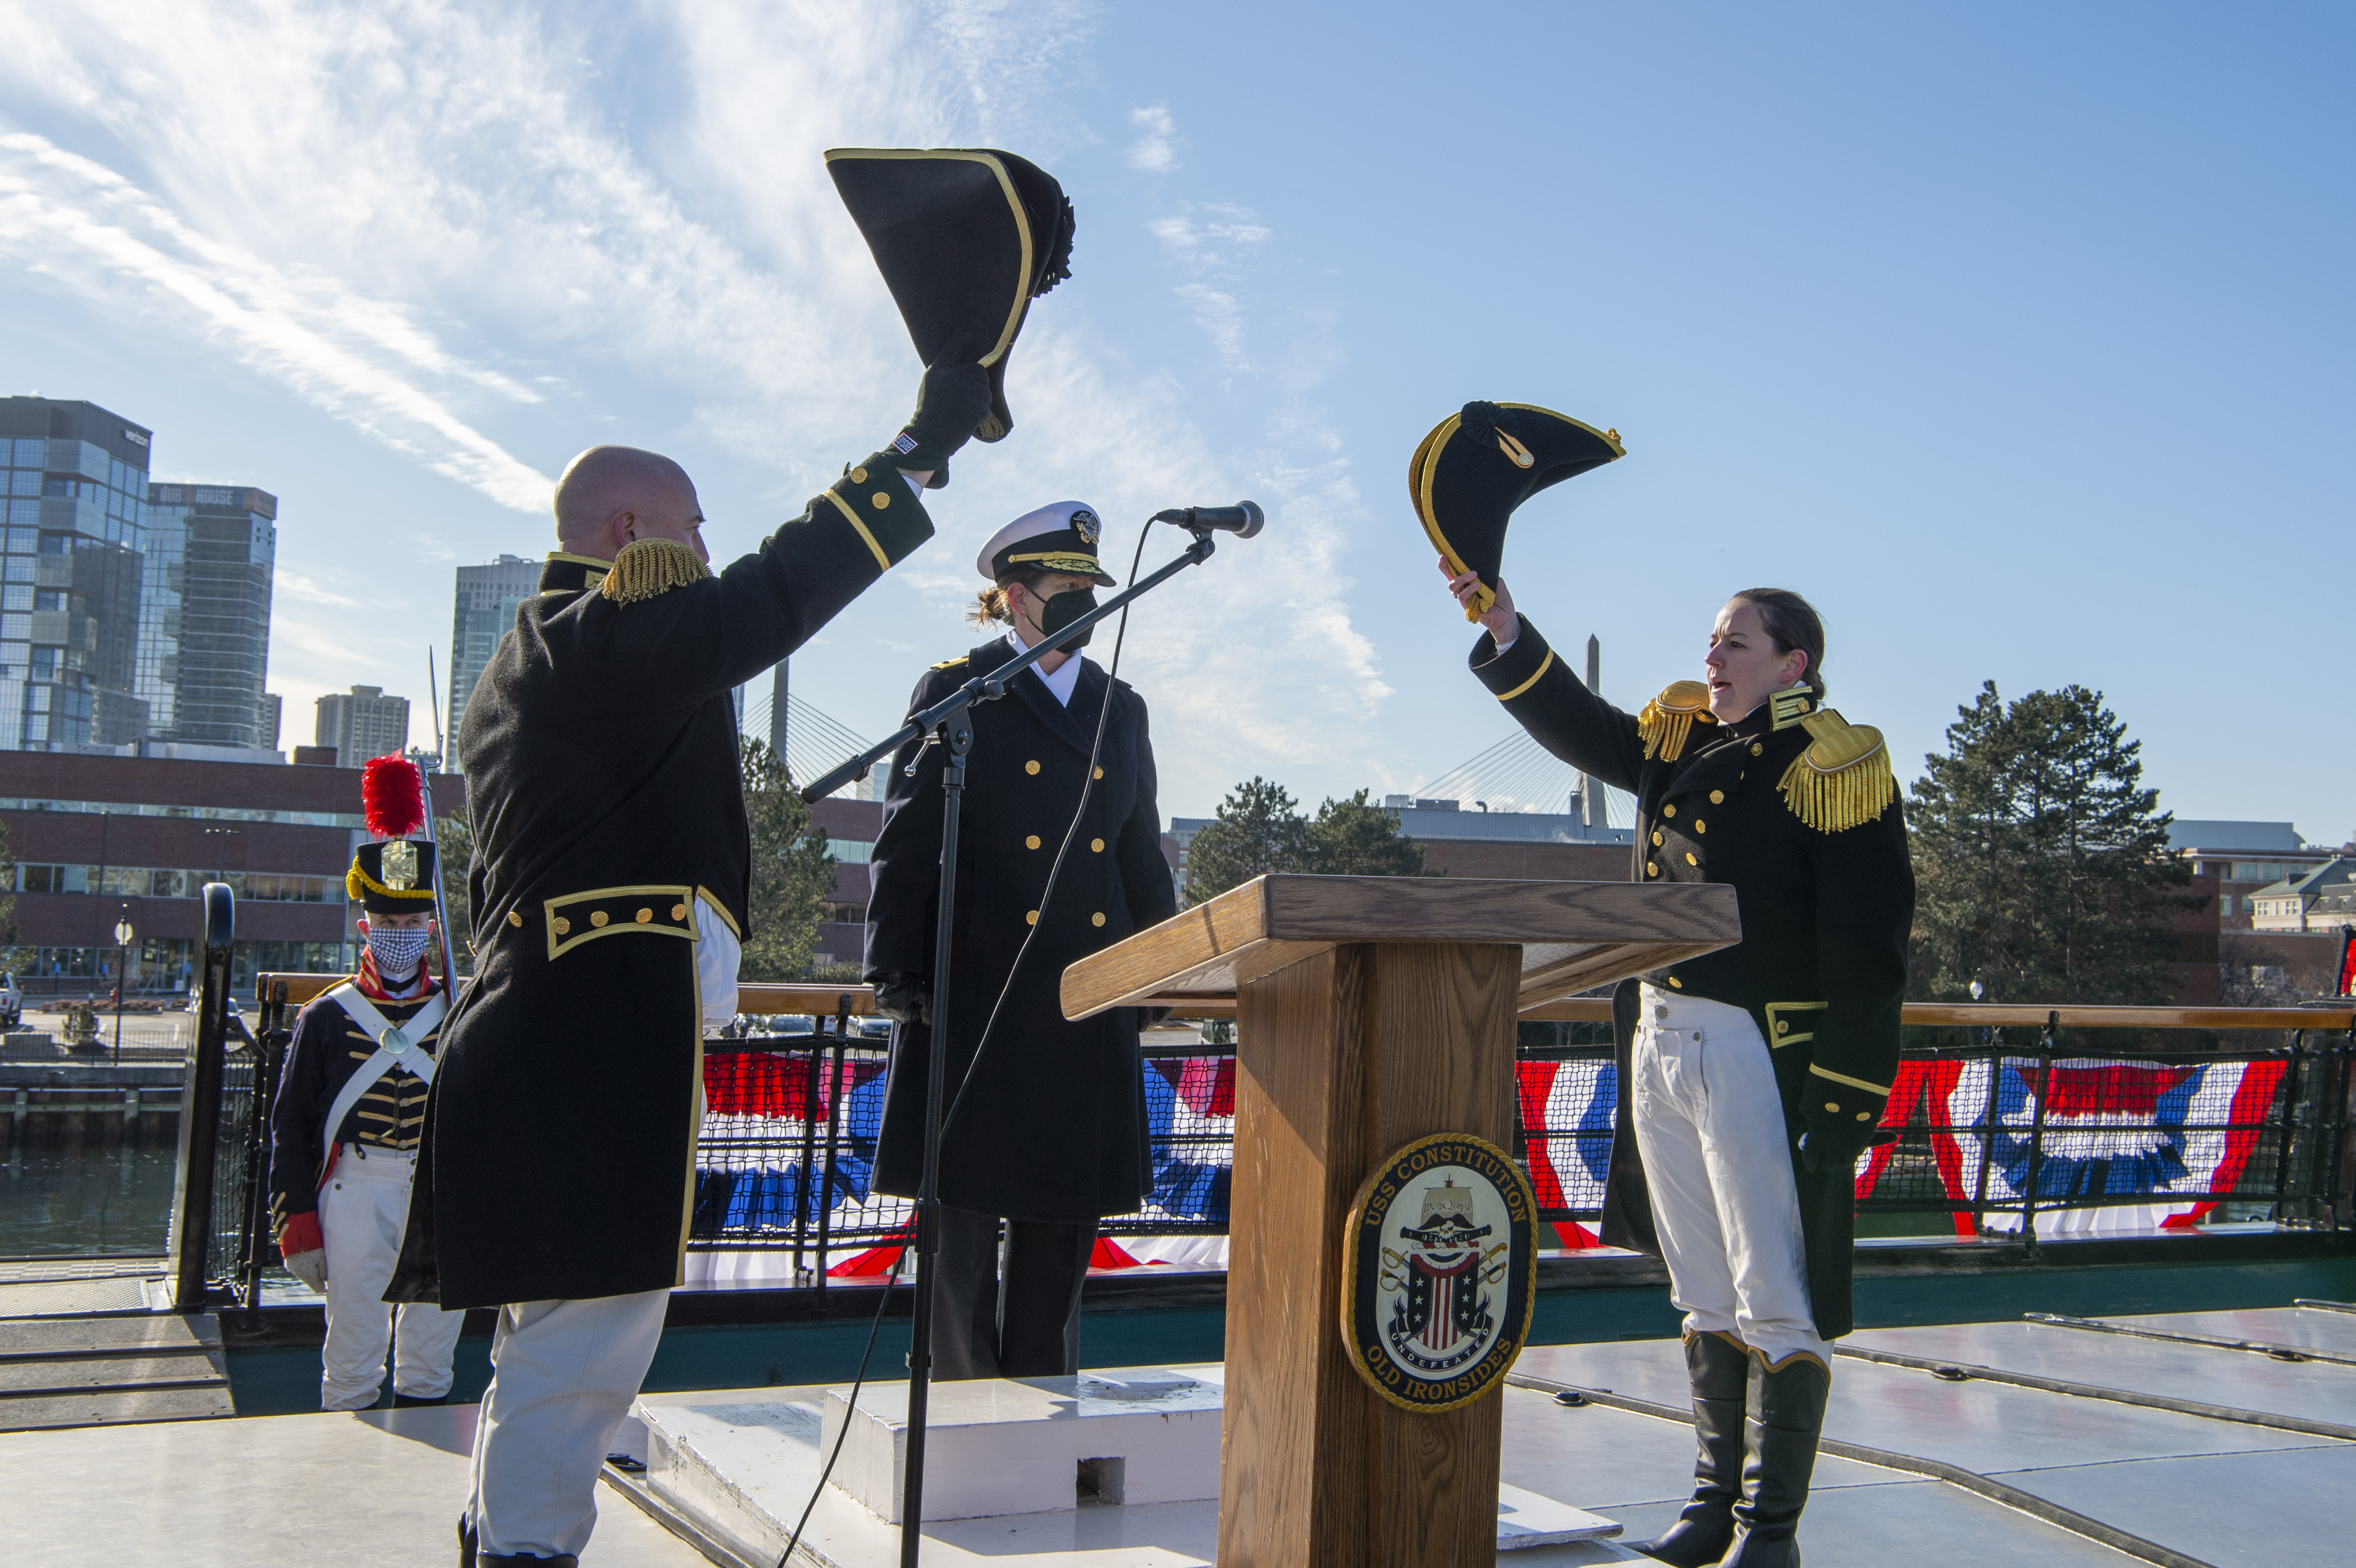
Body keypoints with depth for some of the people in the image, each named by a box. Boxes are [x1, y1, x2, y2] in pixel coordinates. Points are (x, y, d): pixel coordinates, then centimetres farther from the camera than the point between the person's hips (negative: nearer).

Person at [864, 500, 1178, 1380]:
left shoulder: (1121, 710, 15)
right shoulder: (958, 693, 0)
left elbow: (1143, 855, 18)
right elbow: (905, 846, -2)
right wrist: (898, 975, -8)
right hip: (977, 1000, -4)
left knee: (1063, 1216, 8)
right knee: (964, 1208, 1)